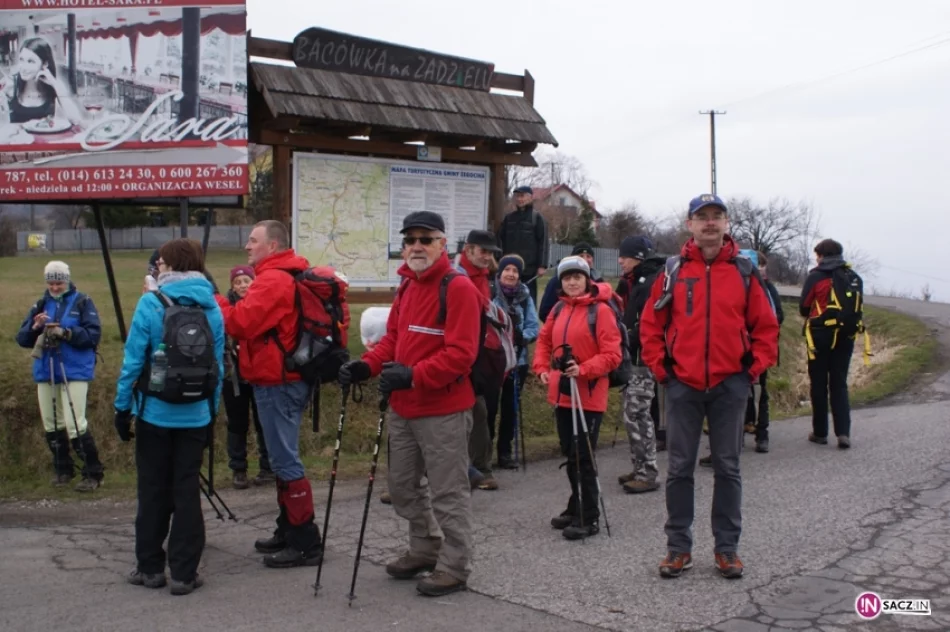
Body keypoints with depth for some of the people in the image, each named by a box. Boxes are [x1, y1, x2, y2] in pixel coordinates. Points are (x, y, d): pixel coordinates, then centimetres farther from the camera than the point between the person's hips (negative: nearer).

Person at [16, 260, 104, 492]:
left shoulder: (82, 303, -2)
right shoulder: (40, 305, 12)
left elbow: (94, 334, -11)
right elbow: (22, 339, 8)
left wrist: (66, 332, -23)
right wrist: (34, 327, -12)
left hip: (75, 372, -6)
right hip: (46, 372, 6)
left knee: (75, 424, -11)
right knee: (52, 424, 11)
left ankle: (92, 474, -3)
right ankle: (63, 469, 25)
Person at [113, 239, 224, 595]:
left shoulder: (151, 303, -9)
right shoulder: (211, 307, 2)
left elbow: (134, 360, -10)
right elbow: (218, 364, 3)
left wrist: (122, 406, -2)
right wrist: (212, 411, 11)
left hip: (155, 413, -2)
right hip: (195, 415, 2)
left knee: (153, 491, 10)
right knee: (187, 492, 7)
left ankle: (150, 568, 19)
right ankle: (184, 574, 9)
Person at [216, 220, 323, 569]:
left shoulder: (273, 280, -17)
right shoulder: (290, 277, 16)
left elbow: (241, 322, -22)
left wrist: (214, 300, -9)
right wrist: (229, 304, 3)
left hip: (277, 382, -11)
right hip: (285, 378, 11)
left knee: (285, 461, -6)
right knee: (282, 458, 17)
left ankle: (306, 542, 0)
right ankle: (287, 531, 28)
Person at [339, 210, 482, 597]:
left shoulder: (458, 288, -14)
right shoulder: (407, 286, 14)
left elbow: (460, 352, -22)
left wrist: (415, 376, -30)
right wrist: (367, 366, -1)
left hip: (444, 411, -9)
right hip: (403, 408, 9)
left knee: (448, 492, 1)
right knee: (403, 486, 19)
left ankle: (455, 568, 15)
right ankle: (425, 549, 37)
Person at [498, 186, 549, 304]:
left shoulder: (537, 217, 2)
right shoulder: (509, 218, 13)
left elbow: (543, 242, -2)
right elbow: (500, 240, 14)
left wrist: (542, 265, -10)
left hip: (529, 268, -3)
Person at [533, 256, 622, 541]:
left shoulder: (601, 310, -12)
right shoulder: (558, 310, 9)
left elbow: (612, 354, -15)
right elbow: (544, 341, 18)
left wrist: (583, 369, -26)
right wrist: (542, 368, 2)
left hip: (589, 396, -7)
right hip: (561, 393, 7)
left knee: (583, 457, -4)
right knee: (570, 454, 16)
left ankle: (589, 518, 6)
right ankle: (576, 507, 30)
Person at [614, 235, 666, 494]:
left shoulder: (652, 282, -13)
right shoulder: (636, 282, 17)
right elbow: (625, 315, 15)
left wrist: (626, 345, -18)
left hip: (643, 359, -10)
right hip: (634, 359, 10)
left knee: (636, 414, -9)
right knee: (635, 414, 13)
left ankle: (648, 474, -3)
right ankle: (640, 468, 22)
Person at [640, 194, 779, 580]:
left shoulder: (744, 271, 3)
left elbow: (766, 326, 6)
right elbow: (650, 325, 4)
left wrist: (755, 367, -2)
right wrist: (661, 368, -2)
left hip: (729, 385, 0)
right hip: (682, 385, 0)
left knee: (727, 468, 9)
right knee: (679, 468, 6)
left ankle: (727, 548, 20)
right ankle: (678, 547, 17)